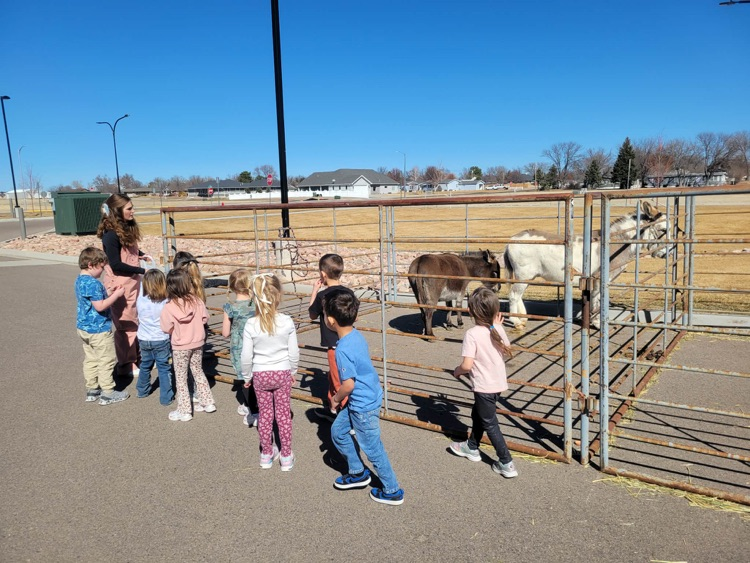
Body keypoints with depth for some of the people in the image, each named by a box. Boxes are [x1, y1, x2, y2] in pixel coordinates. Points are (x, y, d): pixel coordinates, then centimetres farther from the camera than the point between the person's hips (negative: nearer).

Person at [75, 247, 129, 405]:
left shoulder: (80, 280, 7)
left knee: (90, 359, 17)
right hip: (98, 329, -10)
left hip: (84, 327, 10)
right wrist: (116, 295, -18)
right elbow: (100, 306, -26)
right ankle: (107, 393, 10)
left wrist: (111, 294, 7)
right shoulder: (93, 283, -24)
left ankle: (92, 390, 27)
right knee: (107, 361, 2)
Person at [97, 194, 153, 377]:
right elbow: (116, 264, -21)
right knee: (125, 325, 3)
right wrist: (142, 271, -18)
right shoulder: (111, 234, -20)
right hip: (119, 284, -8)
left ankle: (136, 358, 30)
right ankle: (126, 365, 16)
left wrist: (141, 255, 3)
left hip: (132, 282, 8)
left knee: (136, 322, 16)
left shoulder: (127, 228, 6)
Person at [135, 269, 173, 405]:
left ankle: (142, 390, 40)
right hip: (161, 340, -4)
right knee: (164, 368, 5)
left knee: (145, 365, 23)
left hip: (143, 340, 4)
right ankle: (166, 397, 9)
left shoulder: (140, 301, -11)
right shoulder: (165, 303, -18)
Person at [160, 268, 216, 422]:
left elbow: (167, 329, -13)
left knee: (181, 378, 11)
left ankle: (184, 411, 18)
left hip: (180, 347, -3)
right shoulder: (197, 301, -14)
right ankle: (207, 402, 28)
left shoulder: (169, 307, -21)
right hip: (197, 344, 3)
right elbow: (204, 318, -3)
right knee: (198, 372, 22)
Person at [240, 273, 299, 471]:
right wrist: (292, 371, 11)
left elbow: (246, 356, -9)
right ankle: (286, 456, 22)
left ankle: (267, 454, 30)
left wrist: (247, 376, 8)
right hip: (282, 373, 0)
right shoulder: (287, 322, -15)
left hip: (260, 374, 0)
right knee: (284, 414, 12)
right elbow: (294, 352, -7)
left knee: (265, 414, 15)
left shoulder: (251, 325, -15)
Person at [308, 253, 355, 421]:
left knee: (340, 383, 1)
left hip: (335, 344, -8)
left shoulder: (323, 295, -17)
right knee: (333, 376, 24)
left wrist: (314, 291, 6)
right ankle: (332, 409, 39)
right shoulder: (349, 293, 0)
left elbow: (313, 315, 1)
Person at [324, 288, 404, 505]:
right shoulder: (357, 335, -2)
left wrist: (336, 398, -6)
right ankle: (358, 473, 38)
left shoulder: (343, 349, -29)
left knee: (372, 448, 7)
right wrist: (341, 395, 18)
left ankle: (393, 491, 24)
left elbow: (349, 384, -26)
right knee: (338, 431, 22)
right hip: (369, 396, 9)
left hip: (363, 406, -9)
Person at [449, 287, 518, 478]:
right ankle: (472, 448, 44)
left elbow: (467, 365, -26)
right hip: (499, 382, 7)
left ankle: (506, 464, 12)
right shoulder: (498, 329, -5)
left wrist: (457, 371, -4)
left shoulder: (472, 334, -24)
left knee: (490, 424, 7)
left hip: (484, 386, -7)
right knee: (478, 413, 26)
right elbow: (507, 353, 11)